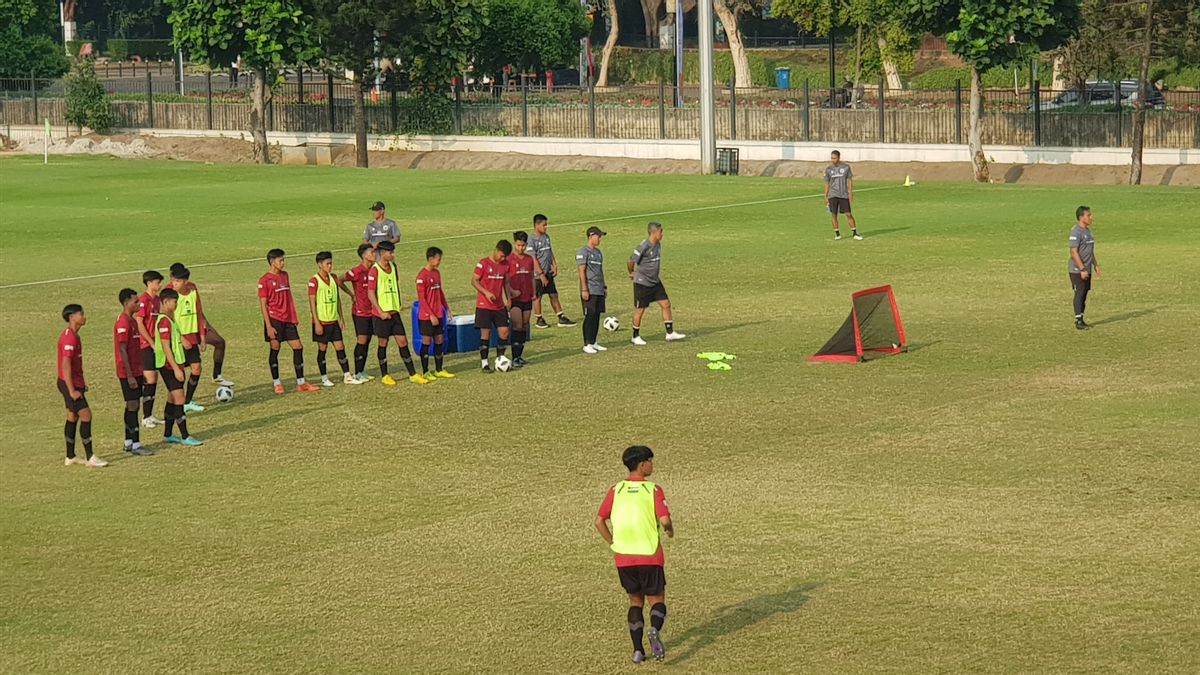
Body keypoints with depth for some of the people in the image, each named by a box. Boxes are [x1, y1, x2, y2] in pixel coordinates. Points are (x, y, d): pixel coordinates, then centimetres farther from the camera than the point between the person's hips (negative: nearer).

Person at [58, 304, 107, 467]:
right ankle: (90, 458, -8)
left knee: (72, 417, 13)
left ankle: (70, 457, 18)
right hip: (71, 384, -10)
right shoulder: (69, 337, -19)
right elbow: (66, 365, -24)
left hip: (74, 383, 10)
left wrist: (81, 384, 22)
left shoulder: (72, 335, 13)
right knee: (86, 415, -10)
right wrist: (72, 391, -24)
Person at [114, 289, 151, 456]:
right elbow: (122, 351, -19)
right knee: (132, 406, -7)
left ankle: (129, 442, 18)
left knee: (132, 406, 12)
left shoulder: (132, 321, 13)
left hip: (135, 371, 9)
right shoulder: (123, 323, -17)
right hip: (128, 373, -9)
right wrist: (129, 376, -21)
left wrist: (141, 373, 20)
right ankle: (135, 445, -6)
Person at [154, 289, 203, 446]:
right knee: (179, 399, -9)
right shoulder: (164, 321, -18)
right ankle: (185, 437, -8)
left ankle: (168, 434, 20)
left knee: (172, 399, 13)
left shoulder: (169, 319, 14)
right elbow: (166, 347, -21)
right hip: (169, 366, -10)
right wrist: (176, 368, -23)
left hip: (174, 364, 10)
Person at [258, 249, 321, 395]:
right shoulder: (264, 280, -8)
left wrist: (295, 316, 13)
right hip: (274, 319, -6)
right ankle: (277, 384, 11)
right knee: (275, 349, 1)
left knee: (298, 347, 2)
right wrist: (268, 326, -14)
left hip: (288, 319, 6)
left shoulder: (285, 276, 12)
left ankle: (301, 382, 8)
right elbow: (263, 305, -9)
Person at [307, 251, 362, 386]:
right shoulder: (314, 281, -10)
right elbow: (312, 303, -12)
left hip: (333, 320, 6)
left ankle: (347, 376, 9)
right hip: (321, 321, -6)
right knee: (322, 349, 2)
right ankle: (324, 378, 11)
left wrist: (341, 317, 14)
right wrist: (316, 323, -16)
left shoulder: (333, 278, 9)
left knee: (340, 347, 5)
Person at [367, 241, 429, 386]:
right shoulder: (374, 271, -11)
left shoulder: (393, 267, 9)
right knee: (383, 344, 4)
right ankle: (384, 376, 15)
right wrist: (381, 312, -16)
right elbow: (371, 293, -13)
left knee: (403, 341, 3)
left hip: (394, 312, 6)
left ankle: (412, 375, 4)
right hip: (382, 313, -6)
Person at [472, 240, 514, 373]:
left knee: (504, 331, 0)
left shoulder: (505, 264, 6)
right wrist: (486, 292, -21)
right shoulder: (483, 264, -10)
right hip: (484, 305, -5)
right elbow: (474, 281, -9)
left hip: (499, 306, 5)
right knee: (485, 332, -4)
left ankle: (500, 359, 13)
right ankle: (484, 363, 2)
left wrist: (508, 298, 3)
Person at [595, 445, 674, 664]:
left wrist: (613, 544, 12)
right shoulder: (653, 490, -7)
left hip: (623, 556, 3)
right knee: (657, 600, 9)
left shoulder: (616, 490, 3)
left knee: (635, 601, 18)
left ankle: (638, 650, 10)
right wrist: (670, 530, 5)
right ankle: (655, 631, -22)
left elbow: (599, 521, 2)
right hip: (650, 556, -3)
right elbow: (664, 520, -18)